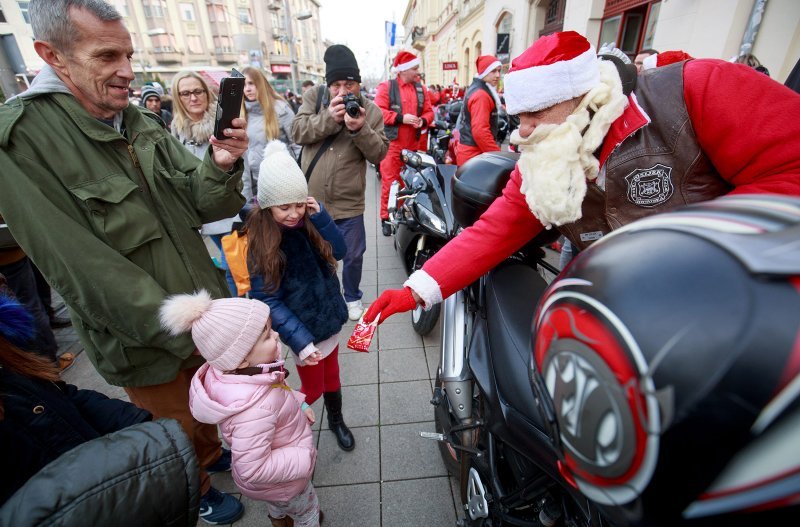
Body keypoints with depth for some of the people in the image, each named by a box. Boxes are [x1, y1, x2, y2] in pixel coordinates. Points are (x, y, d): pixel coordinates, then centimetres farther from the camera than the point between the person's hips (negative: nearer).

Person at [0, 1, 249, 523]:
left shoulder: (142, 124, 0)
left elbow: (200, 205, -4)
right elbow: (86, 273, -24)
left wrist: (220, 166, -25)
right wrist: (188, 332, -27)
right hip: (150, 345, -5)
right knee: (180, 431, 22)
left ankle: (211, 451, 60)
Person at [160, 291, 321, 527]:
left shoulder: (232, 372, -21)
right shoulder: (256, 409, -48)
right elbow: (253, 470, -36)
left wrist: (298, 402, -8)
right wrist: (303, 459, -27)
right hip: (280, 482, -7)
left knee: (278, 505, 40)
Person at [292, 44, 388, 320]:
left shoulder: (371, 110, -1)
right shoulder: (314, 97, 1)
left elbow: (379, 153, -6)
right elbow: (298, 132, -9)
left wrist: (360, 129, -23)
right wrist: (329, 117, -23)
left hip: (349, 202, -1)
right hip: (312, 198, 1)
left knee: (353, 255, 13)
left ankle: (352, 296, 40)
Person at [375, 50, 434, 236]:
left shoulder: (420, 88, 14)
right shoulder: (386, 87, -3)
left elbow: (428, 111, 14)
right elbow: (379, 111, -12)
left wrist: (423, 121, -9)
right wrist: (401, 118, -19)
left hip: (413, 144, 5)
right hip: (392, 143, -5)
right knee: (390, 181, -4)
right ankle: (386, 218, 5)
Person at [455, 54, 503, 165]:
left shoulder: (476, 89, 17)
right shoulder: (481, 95, -16)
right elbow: (480, 131, -25)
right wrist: (497, 154, -20)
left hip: (471, 151, 11)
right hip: (474, 154, -11)